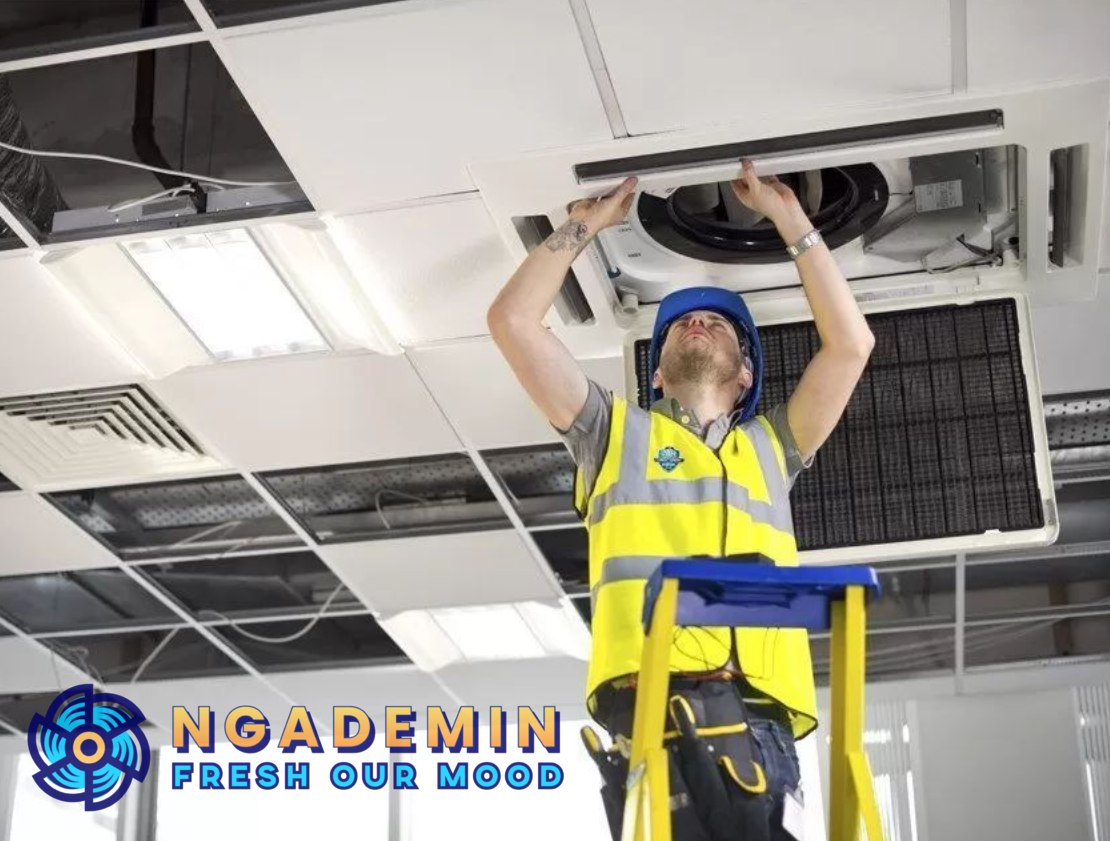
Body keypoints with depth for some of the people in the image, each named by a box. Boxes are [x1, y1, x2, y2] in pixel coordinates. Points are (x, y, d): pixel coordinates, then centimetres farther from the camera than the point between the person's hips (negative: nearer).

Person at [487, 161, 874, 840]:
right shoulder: (617, 432, 26)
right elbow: (513, 320, 20)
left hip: (753, 718, 2)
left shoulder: (770, 447, 31)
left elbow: (851, 342, 22)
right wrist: (584, 227, 30)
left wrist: (792, 221, 28)